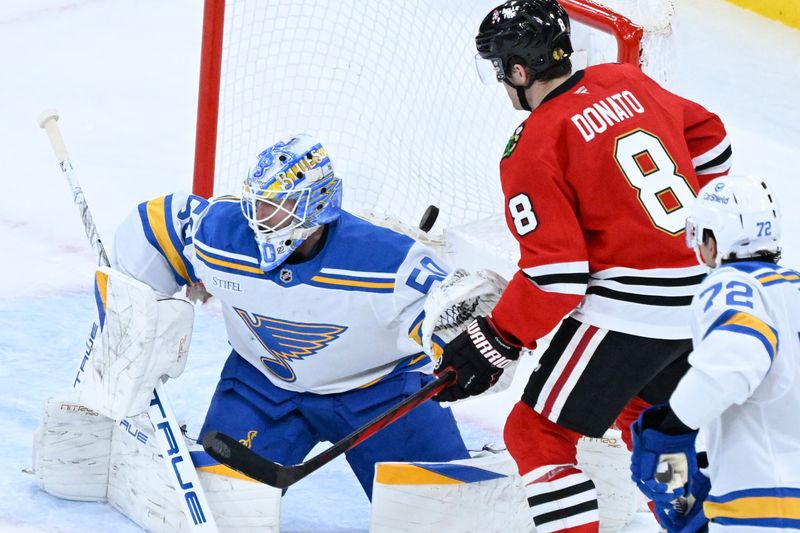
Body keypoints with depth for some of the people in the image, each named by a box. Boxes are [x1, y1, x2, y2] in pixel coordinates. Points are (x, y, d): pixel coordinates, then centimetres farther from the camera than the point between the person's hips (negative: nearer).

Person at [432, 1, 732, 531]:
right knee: (644, 412, 32)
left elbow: (553, 275, -18)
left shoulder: (534, 148, -15)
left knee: (536, 436, 1)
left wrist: (494, 345, -9)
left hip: (628, 311, -8)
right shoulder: (628, 82, 5)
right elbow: (709, 141, 19)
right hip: (700, 297, 8)